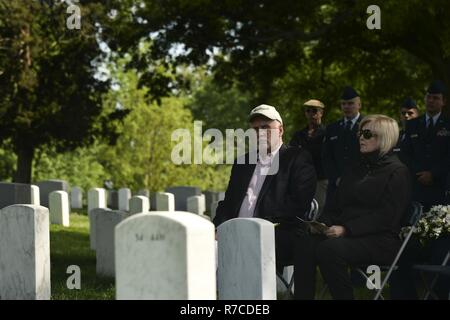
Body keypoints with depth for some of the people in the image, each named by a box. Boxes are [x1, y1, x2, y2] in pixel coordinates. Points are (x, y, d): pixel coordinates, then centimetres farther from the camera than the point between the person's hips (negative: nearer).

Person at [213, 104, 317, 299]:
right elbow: (228, 202, 20)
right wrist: (219, 230, -1)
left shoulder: (298, 160, 5)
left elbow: (299, 205, -7)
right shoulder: (243, 162, 24)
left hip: (278, 238, -5)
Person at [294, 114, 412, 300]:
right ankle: (302, 296, -24)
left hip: (380, 240, -6)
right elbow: (335, 206, 21)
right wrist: (322, 224, -2)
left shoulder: (397, 172, 1)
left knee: (329, 249, -33)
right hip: (346, 235, 6)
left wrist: (346, 229, -19)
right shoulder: (354, 170, 25)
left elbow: (386, 217, -11)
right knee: (305, 242, -23)